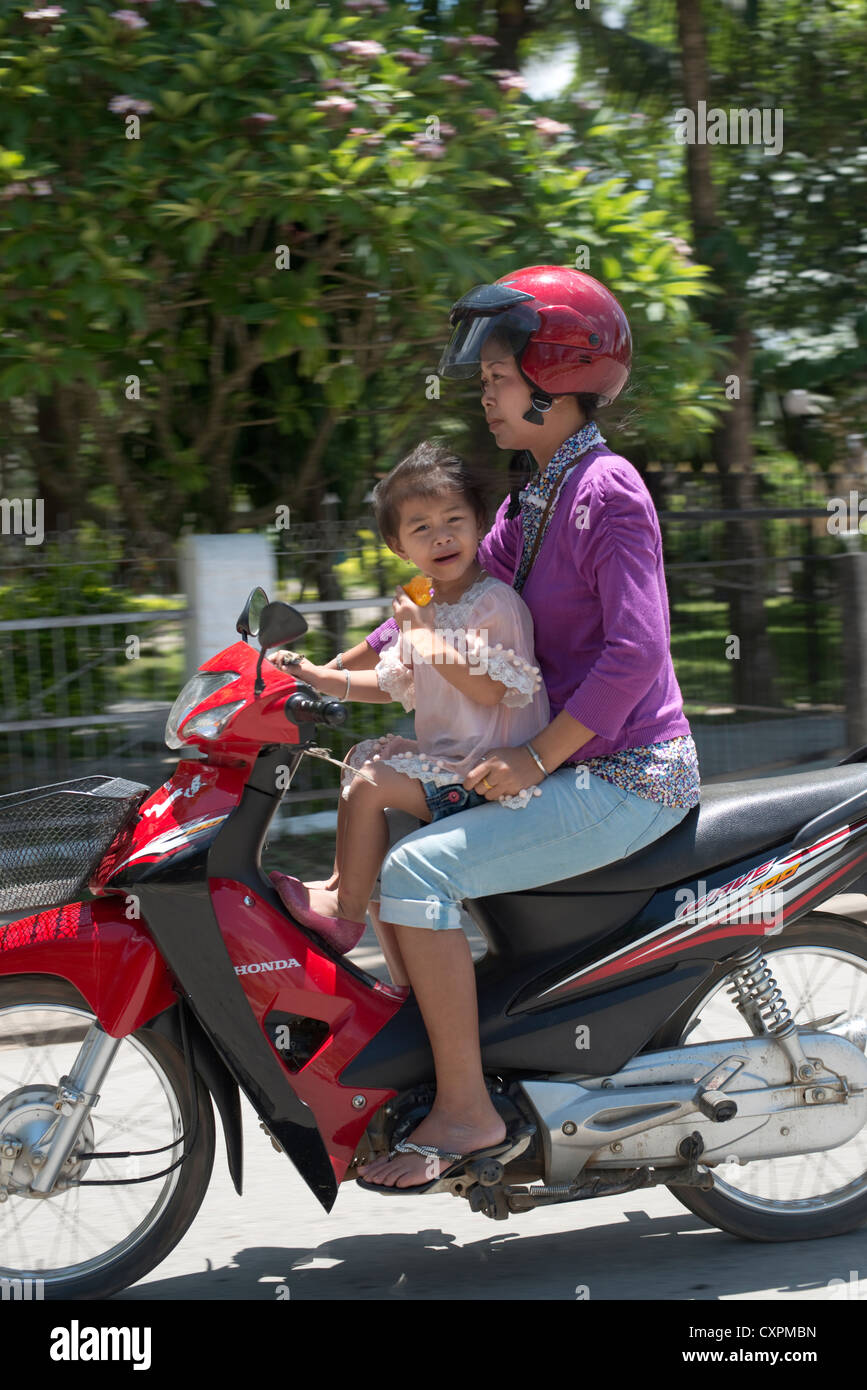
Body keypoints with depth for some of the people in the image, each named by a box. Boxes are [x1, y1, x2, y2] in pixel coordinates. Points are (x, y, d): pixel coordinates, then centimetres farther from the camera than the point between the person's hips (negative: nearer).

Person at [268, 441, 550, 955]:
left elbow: (489, 689, -25)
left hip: (489, 769, -10)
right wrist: (317, 676, 12)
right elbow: (395, 683, 21)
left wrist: (425, 635, -22)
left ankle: (347, 912, -7)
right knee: (362, 756, 21)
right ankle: (341, 884, 24)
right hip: (445, 753, 10)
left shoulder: (494, 601, -15)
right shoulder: (428, 606, 13)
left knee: (368, 785, -19)